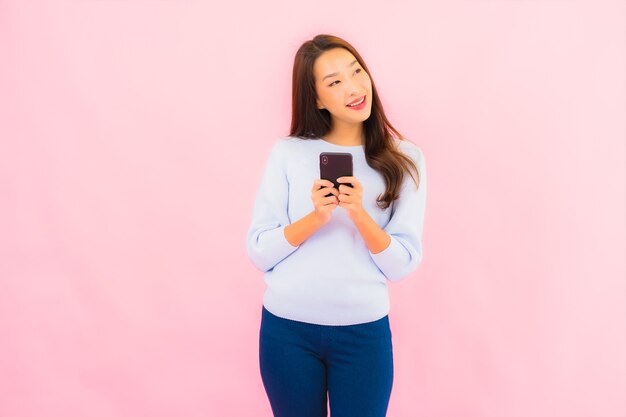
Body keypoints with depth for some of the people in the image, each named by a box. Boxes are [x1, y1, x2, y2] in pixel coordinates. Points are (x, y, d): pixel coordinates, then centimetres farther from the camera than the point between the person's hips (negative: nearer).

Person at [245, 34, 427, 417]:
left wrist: (360, 215, -21)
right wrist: (316, 217, -20)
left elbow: (403, 265, -5)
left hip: (364, 333, 0)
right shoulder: (288, 152, -2)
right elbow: (258, 252, -5)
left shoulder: (405, 159, -1)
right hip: (286, 328, 1)